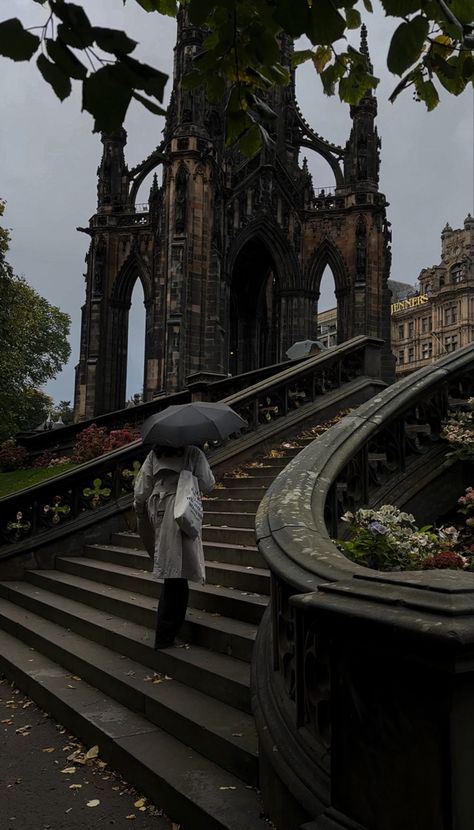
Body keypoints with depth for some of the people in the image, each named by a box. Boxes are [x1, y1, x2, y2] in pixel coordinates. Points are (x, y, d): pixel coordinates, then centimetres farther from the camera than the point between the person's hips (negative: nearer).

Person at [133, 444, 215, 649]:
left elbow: (141, 491, 7)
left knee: (172, 575, 21)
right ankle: (164, 637, -1)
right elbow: (207, 485, -4)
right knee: (176, 575, -2)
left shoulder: (154, 455, 7)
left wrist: (139, 509, 22)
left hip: (158, 513, 5)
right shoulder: (193, 454, -5)